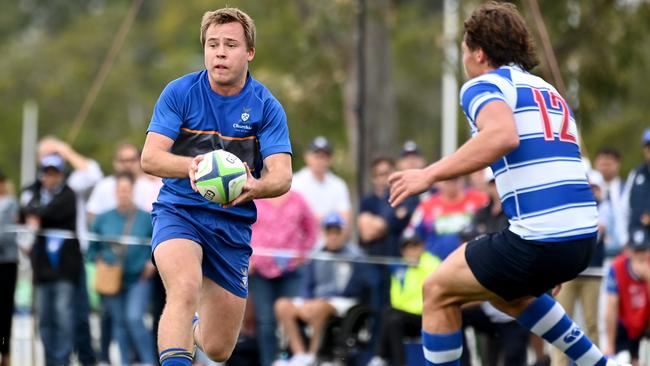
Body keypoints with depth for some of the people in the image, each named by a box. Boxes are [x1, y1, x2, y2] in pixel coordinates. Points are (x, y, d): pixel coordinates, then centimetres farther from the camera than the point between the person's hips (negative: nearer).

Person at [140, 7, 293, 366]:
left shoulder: (267, 107, -3)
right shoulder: (179, 92, -5)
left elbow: (281, 177, -12)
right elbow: (150, 157, -11)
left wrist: (254, 186, -35)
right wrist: (191, 165, -32)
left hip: (233, 224, 2)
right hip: (178, 211, -2)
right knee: (185, 289, -34)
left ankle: (196, 328, 42)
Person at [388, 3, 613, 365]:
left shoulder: (482, 86, -1)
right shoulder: (549, 91, 23)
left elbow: (503, 135, -24)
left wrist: (430, 174, -19)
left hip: (539, 239, -8)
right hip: (584, 235, 8)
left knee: (438, 291, 10)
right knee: (509, 293, 34)